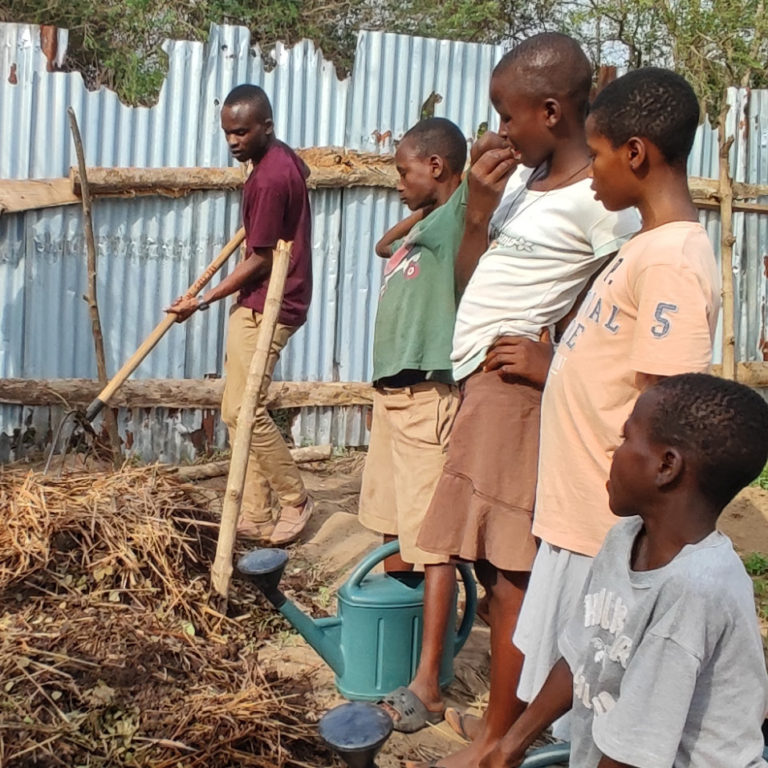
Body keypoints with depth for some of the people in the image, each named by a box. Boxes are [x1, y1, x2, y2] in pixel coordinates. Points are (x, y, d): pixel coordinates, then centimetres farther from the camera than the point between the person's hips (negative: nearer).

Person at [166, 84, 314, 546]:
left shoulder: (269, 179, -20)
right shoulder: (285, 158, 9)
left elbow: (261, 261, -19)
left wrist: (203, 301, -14)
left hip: (264, 308, -11)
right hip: (260, 304, 11)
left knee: (243, 411, -9)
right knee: (240, 411, 10)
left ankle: (295, 500, 8)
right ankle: (255, 516, 14)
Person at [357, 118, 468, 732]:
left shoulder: (458, 218, -12)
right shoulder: (424, 225, 16)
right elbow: (385, 246, 32)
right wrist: (416, 213, 20)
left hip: (428, 397, -10)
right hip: (393, 390, 10)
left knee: (432, 540, -7)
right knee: (393, 526, 20)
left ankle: (426, 687, -2)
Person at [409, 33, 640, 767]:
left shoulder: (598, 199, -13)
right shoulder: (518, 183, 12)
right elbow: (469, 284, 13)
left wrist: (556, 362, -18)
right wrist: (478, 211, -1)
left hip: (518, 390, -9)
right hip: (478, 385, 9)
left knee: (510, 570, -2)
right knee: (494, 563, 14)